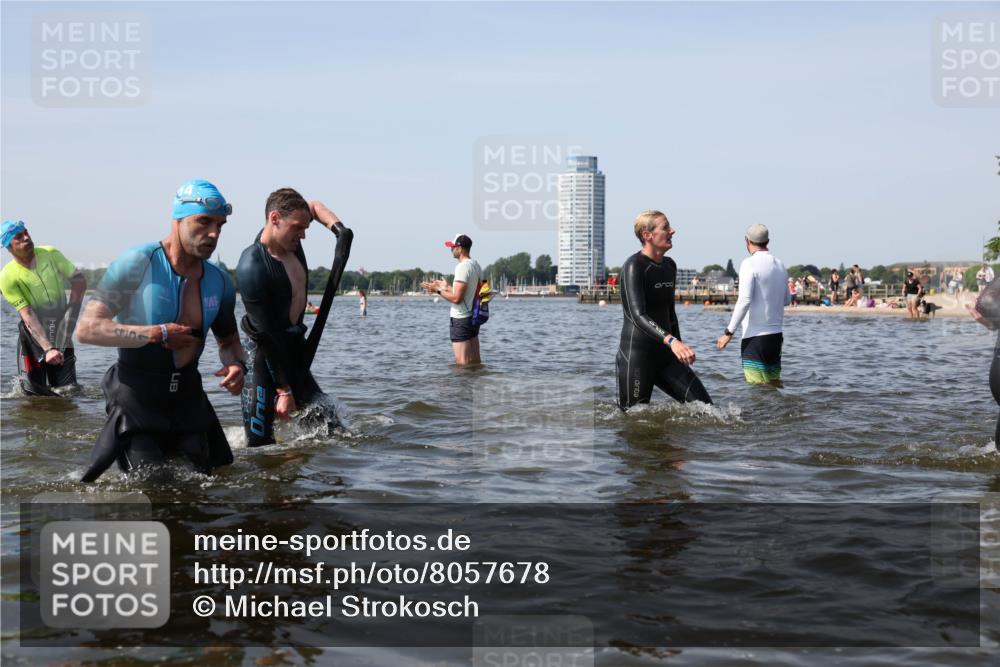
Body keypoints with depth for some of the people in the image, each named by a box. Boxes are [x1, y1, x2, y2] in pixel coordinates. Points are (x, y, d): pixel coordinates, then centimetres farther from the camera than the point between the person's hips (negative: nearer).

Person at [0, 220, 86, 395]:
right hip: (32, 336, -2)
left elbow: (80, 281, 0)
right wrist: (48, 349, -31)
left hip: (61, 333, 2)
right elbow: (28, 316, -22)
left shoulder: (50, 254, -8)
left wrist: (70, 316, -10)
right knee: (34, 392, -6)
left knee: (68, 389, -3)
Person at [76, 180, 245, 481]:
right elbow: (87, 328, -19)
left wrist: (236, 364, -6)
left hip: (188, 396, 6)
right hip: (137, 397, -6)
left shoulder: (219, 281, 3)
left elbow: (228, 339, 19)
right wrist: (158, 334, -22)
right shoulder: (137, 263, -15)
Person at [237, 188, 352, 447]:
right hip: (264, 354, -9)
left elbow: (315, 206, 22)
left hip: (295, 347, 9)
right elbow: (267, 334, -23)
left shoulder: (289, 238, -1)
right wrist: (284, 390, -20)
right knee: (259, 441, -13)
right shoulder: (251, 267, -24)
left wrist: (339, 229, 1)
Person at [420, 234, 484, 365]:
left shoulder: (462, 267, -17)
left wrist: (438, 290, -9)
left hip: (461, 320, -9)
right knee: (475, 362, 11)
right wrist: (446, 287, 22)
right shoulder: (476, 265, 11)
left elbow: (456, 298, -22)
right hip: (473, 317, 9)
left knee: (462, 363, -6)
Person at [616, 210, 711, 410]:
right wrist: (671, 341, -39)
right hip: (636, 355, -7)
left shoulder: (670, 266, 12)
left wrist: (681, 352, 23)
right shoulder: (634, 266, -13)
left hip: (665, 355, 7)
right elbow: (638, 315, -26)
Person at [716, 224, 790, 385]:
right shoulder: (780, 265, 11)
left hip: (755, 336, -7)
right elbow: (787, 299, 23)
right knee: (775, 386, 14)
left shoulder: (749, 263, -10)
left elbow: (744, 300, -19)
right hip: (776, 335, 7)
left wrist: (729, 332, -16)